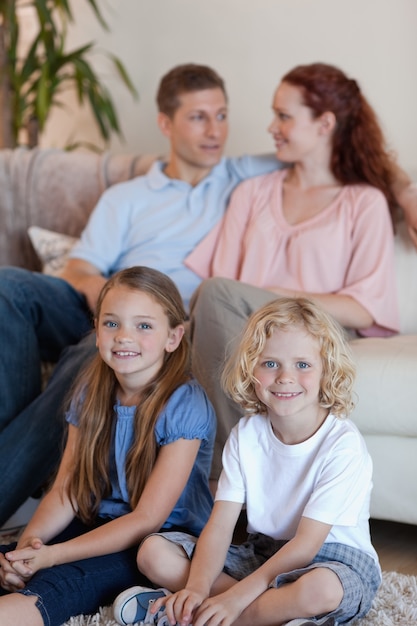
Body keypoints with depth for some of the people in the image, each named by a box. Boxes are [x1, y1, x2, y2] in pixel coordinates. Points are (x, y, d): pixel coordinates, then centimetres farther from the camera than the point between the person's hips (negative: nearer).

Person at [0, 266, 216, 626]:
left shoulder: (184, 406, -15)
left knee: (60, 581, -34)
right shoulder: (91, 393, 5)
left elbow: (147, 520, -16)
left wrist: (52, 555, -23)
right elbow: (65, 490, 2)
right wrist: (30, 542, -20)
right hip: (97, 525, 7)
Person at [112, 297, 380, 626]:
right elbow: (220, 525, -10)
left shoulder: (343, 444, -19)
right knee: (153, 552, -10)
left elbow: (306, 545, -22)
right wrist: (197, 588, -29)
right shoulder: (246, 435, -2)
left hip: (335, 561, -5)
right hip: (263, 552, 5)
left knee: (319, 589, -42)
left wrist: (235, 598, -29)